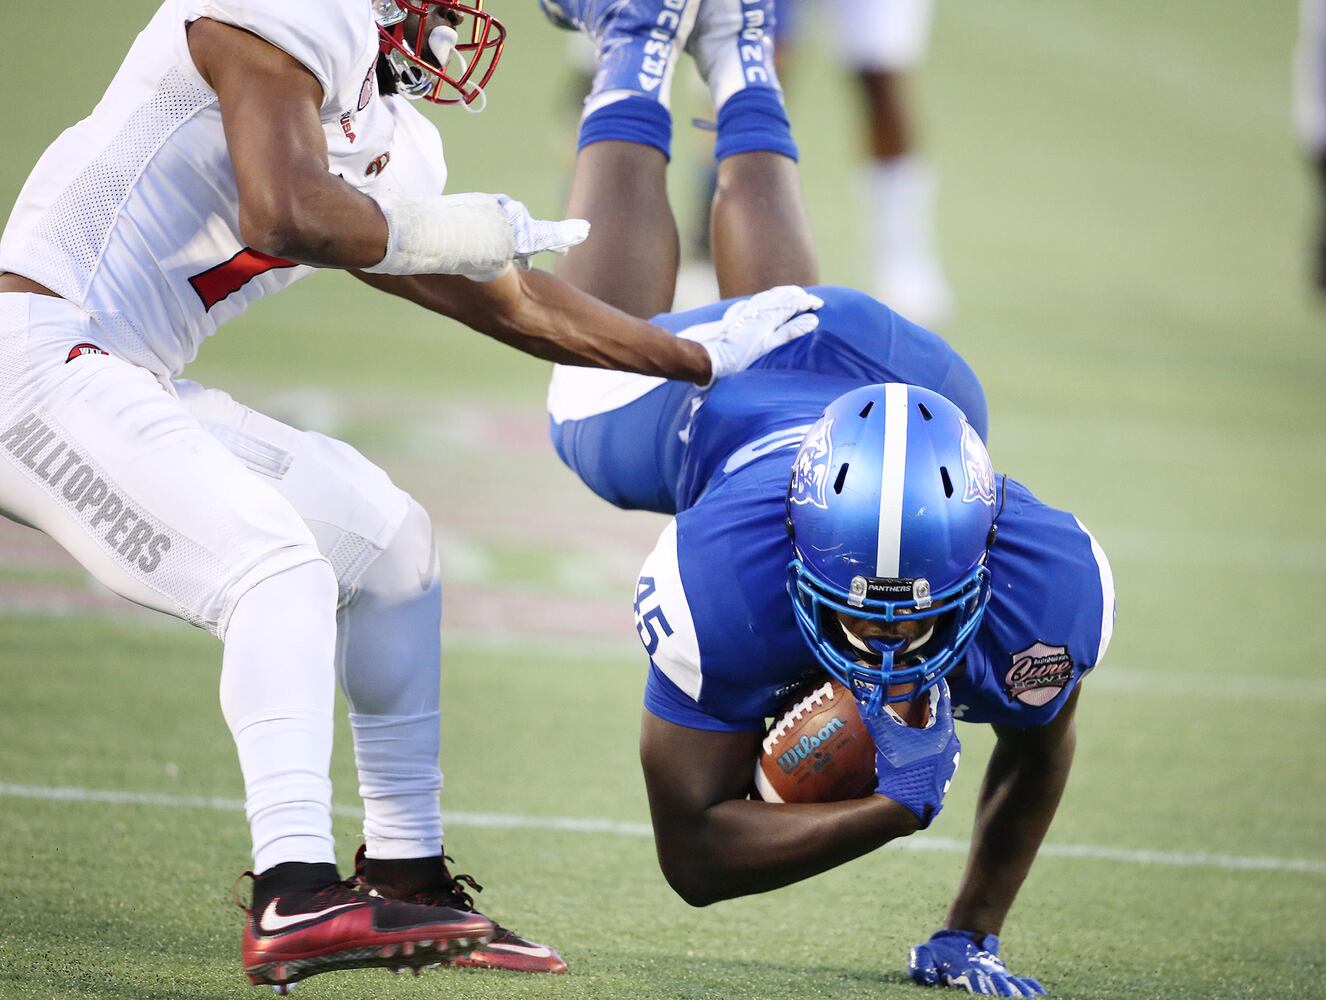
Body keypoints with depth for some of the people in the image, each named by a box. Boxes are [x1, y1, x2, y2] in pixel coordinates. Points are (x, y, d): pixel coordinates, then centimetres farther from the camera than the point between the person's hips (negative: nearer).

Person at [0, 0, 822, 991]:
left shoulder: (390, 137, 14)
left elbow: (512, 300, 24)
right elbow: (283, 214, -28)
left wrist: (703, 357, 30)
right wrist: (434, 234, -12)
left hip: (126, 383, 10)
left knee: (387, 541, 13)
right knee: (275, 570, -21)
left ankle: (407, 882, 17)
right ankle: (296, 901, -30)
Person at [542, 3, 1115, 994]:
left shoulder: (1047, 589, -46)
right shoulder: (724, 584, -53)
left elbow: (1037, 752, -20)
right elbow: (693, 851, -44)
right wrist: (895, 808, -57)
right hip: (693, 395, -2)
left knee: (789, 313, 41)